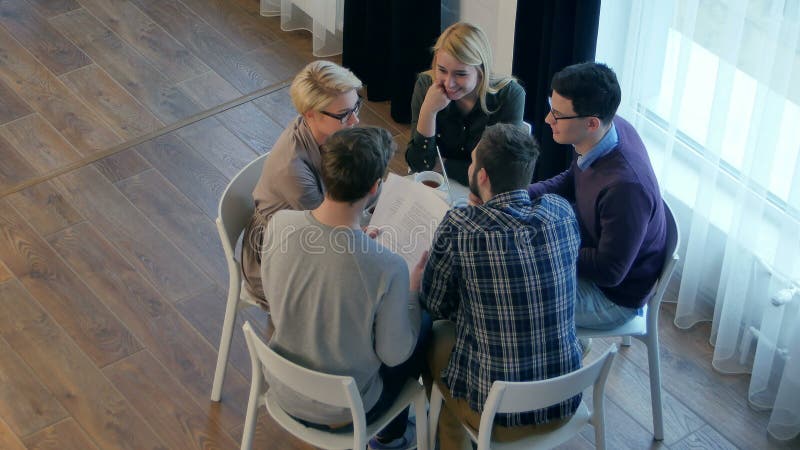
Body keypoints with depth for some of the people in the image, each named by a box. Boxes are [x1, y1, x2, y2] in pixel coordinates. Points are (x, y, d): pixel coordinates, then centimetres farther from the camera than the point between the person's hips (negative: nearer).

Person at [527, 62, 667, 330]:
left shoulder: (625, 186, -39)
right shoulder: (608, 128, -13)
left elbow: (609, 272, -29)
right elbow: (570, 181, 8)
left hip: (614, 296, -8)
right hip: (592, 249, 8)